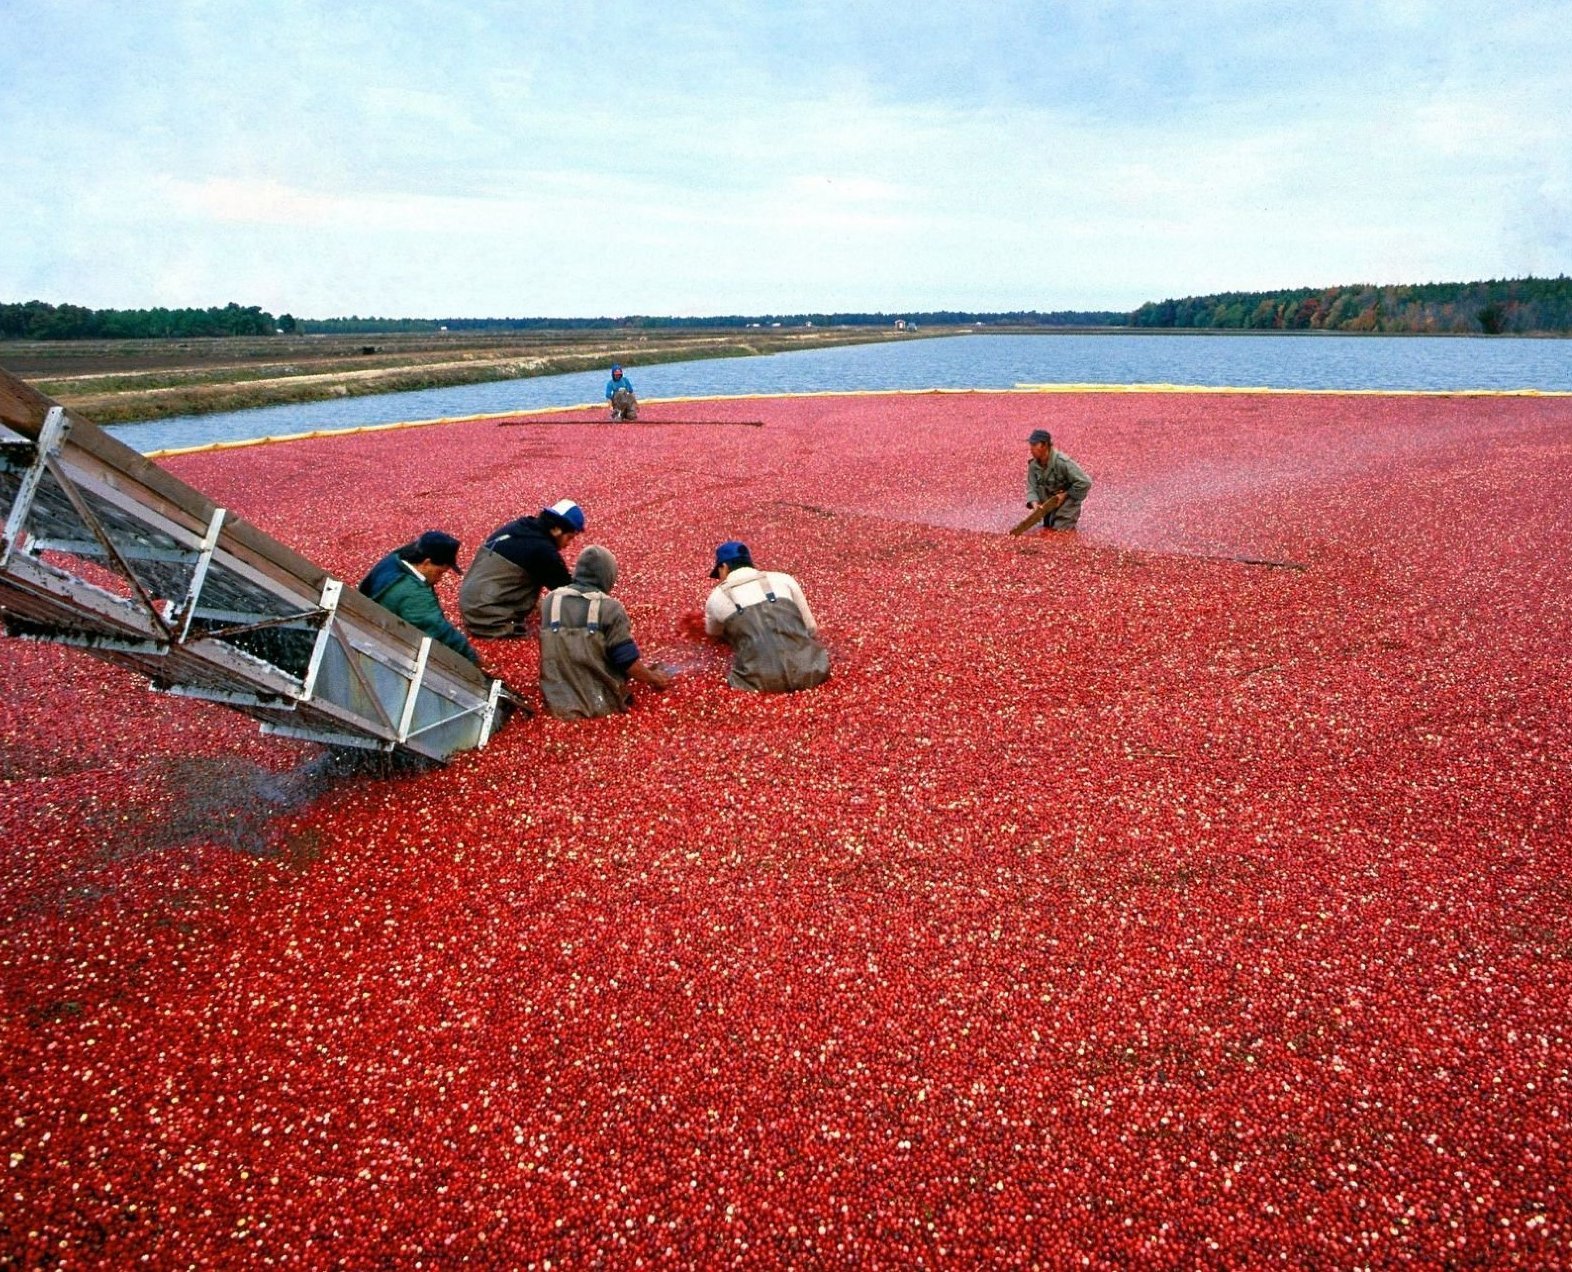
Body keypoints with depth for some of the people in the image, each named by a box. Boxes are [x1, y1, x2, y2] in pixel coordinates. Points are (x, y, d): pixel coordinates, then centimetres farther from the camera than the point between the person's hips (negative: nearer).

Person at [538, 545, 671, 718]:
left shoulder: (549, 601, 7)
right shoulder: (609, 608, -7)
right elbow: (628, 662, -6)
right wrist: (653, 679, 12)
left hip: (557, 704, 4)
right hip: (600, 706, -4)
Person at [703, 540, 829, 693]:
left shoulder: (717, 597, 18)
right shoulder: (783, 579, 19)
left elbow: (712, 633, 42)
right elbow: (812, 629, 25)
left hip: (762, 681, -2)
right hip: (807, 672, 2)